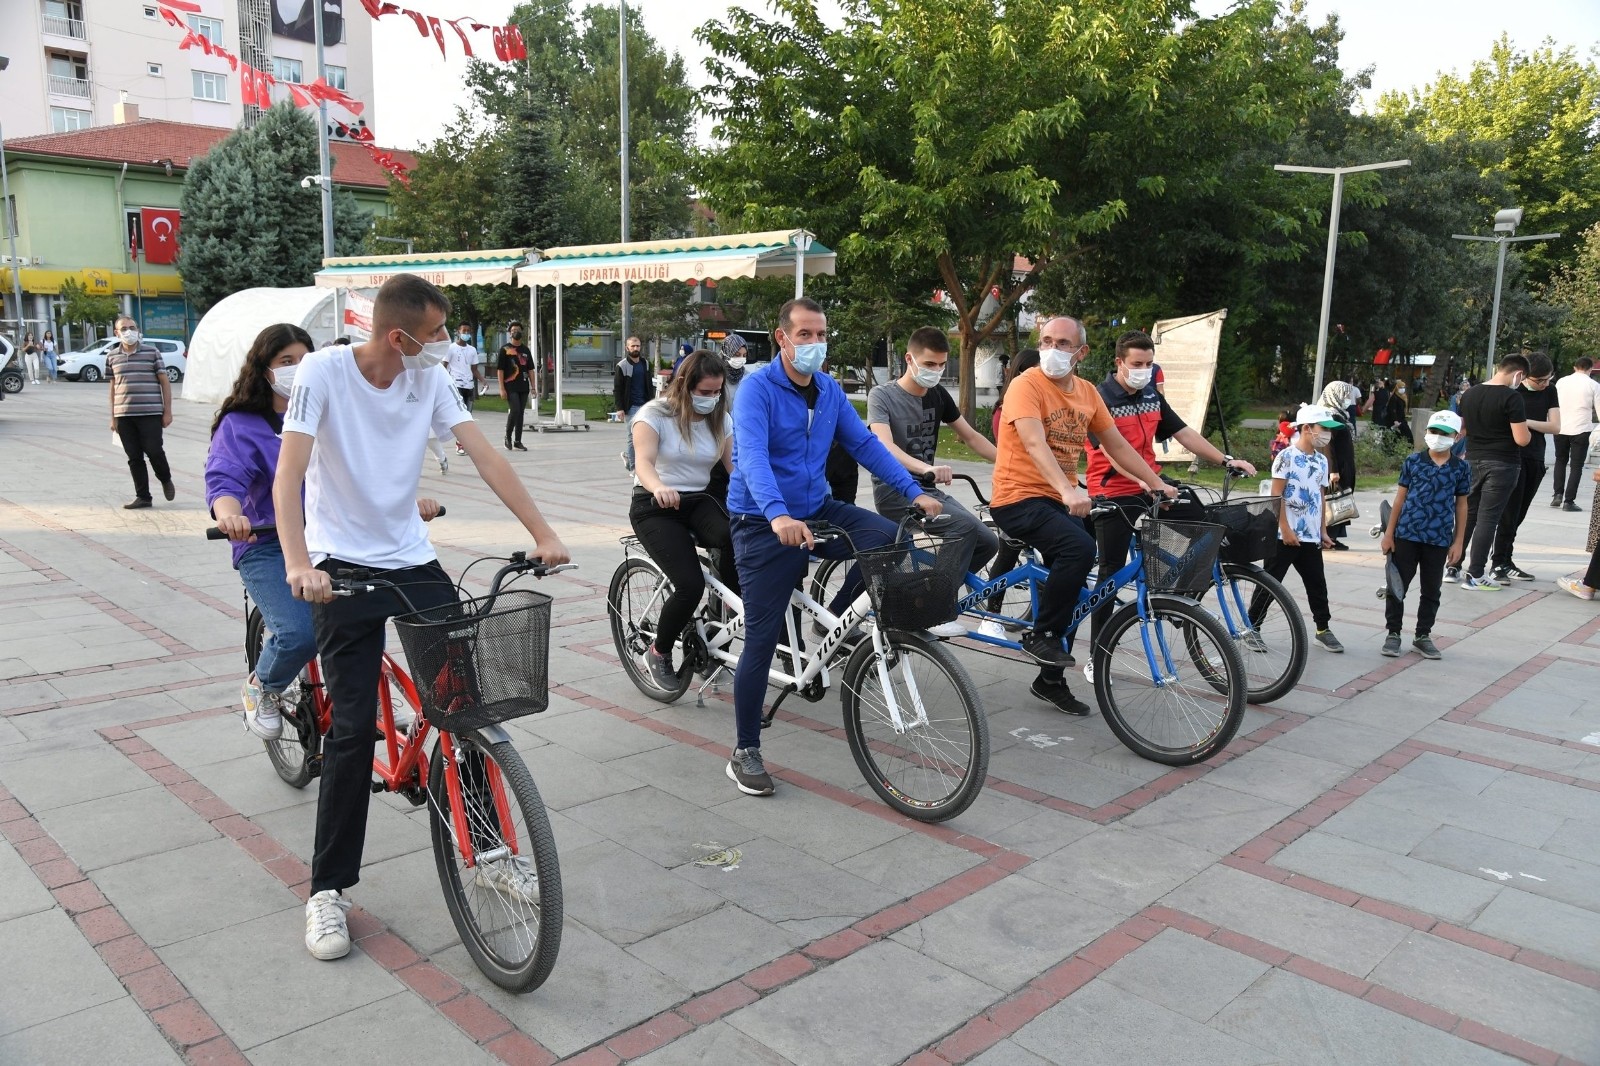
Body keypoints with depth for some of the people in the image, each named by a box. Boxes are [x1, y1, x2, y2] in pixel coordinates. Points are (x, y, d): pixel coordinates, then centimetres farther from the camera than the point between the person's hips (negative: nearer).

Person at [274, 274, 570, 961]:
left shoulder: (429, 377, 0)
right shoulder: (324, 371, -13)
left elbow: (484, 454, -6)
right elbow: (288, 472, -21)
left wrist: (542, 532, -15)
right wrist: (299, 565, -36)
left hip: (413, 560, 5)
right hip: (344, 566, -4)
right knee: (354, 728, -8)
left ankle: (489, 853, 17)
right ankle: (328, 890, 9)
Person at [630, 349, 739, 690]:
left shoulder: (721, 419, 5)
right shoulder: (655, 413, -10)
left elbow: (736, 465, -6)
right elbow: (644, 461, -26)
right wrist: (659, 488, -49)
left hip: (698, 501, 4)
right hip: (654, 506, -4)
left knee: (737, 540, -32)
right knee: (690, 585, -24)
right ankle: (657, 654, 3)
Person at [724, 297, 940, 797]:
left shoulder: (830, 391, 6)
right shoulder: (757, 389, -15)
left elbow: (866, 444, 5)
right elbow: (752, 456, -29)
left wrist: (914, 492, -3)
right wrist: (778, 515, -45)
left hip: (817, 511, 6)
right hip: (763, 524, -5)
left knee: (890, 539, -19)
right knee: (762, 638, -4)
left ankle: (835, 619, 7)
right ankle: (745, 752, 11)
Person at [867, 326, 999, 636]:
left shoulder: (938, 395, 8)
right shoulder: (882, 396, -11)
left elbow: (971, 437, 15)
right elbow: (885, 447, -27)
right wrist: (927, 468, -44)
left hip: (928, 489, 7)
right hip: (894, 491, -7)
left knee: (988, 541, -7)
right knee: (966, 526, -27)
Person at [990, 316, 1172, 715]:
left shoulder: (1087, 393, 8)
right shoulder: (1027, 385, -13)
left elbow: (1117, 446, 15)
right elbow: (1034, 444, -28)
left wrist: (1158, 484, 7)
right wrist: (1068, 490, -42)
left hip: (1062, 501, 7)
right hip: (1019, 498, -7)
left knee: (1073, 583, 7)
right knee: (1080, 548, -30)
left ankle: (1051, 679, 23)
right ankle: (1040, 635, -12)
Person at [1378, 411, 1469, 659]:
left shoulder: (1461, 468, 2)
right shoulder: (1413, 461, -1)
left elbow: (1461, 505, 7)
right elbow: (1400, 498, 2)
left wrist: (1458, 542, 4)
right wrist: (1389, 533, 0)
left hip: (1439, 539, 1)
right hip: (1406, 535, -1)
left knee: (1431, 590, 10)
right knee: (1397, 587, 4)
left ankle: (1423, 635, 23)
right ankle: (1393, 633, 16)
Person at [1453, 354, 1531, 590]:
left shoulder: (1469, 394, 5)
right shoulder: (1512, 397, -15)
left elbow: (1460, 428, 16)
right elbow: (1521, 439, -16)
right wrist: (1525, 429, 3)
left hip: (1473, 460, 6)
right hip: (1502, 465, -6)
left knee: (1467, 514, 14)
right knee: (1488, 518, -2)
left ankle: (1453, 567, 17)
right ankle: (1475, 575, 0)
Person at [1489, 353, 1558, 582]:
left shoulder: (1549, 392, 8)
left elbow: (1555, 426, 1)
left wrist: (1527, 422, -14)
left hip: (1535, 460, 5)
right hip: (1512, 457, -5)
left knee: (1518, 515, 8)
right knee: (1510, 513, -8)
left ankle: (1504, 560, 14)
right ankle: (1498, 564, -4)